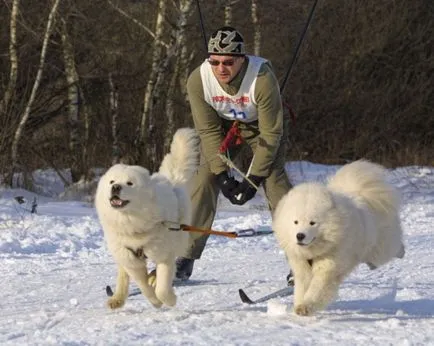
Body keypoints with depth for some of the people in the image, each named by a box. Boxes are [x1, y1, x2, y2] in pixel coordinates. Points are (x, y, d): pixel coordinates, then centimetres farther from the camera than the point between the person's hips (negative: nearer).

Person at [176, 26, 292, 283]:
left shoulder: (263, 78, -36)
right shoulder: (198, 80, -27)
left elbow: (271, 132, -27)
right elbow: (209, 131, -18)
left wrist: (253, 179, -28)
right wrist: (223, 175, -25)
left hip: (263, 125, -3)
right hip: (224, 126, 3)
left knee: (274, 180, -20)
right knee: (204, 182, -10)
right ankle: (184, 258, -3)